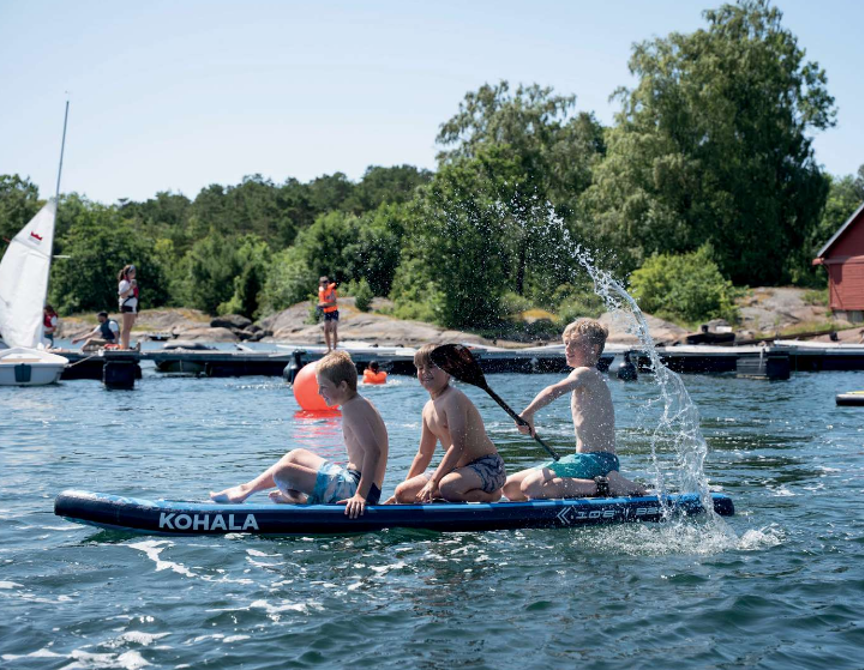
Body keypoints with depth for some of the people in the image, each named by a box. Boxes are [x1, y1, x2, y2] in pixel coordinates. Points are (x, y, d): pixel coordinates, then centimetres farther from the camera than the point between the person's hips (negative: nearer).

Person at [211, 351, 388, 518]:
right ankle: (247, 488, 31)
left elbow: (373, 450, -30)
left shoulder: (352, 408, -18)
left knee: (282, 472, -16)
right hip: (352, 477, 11)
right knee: (297, 455, 26)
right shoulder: (359, 404, 13)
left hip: (355, 487, -11)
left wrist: (361, 495, -33)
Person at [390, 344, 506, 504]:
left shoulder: (453, 398, -17)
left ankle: (491, 495, -7)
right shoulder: (428, 409, 11)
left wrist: (433, 482, -27)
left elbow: (458, 446, -25)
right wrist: (403, 489, 21)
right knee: (402, 492, 5)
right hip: (459, 468, 9)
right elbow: (424, 454, 20)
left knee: (447, 486, -40)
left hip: (488, 466, -9)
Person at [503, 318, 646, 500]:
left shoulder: (585, 373, -9)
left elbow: (554, 390, -31)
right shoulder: (592, 377, 21)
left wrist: (528, 413, -33)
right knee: (510, 487, 6)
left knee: (531, 487, -29)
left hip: (595, 461, -10)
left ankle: (602, 486, -19)